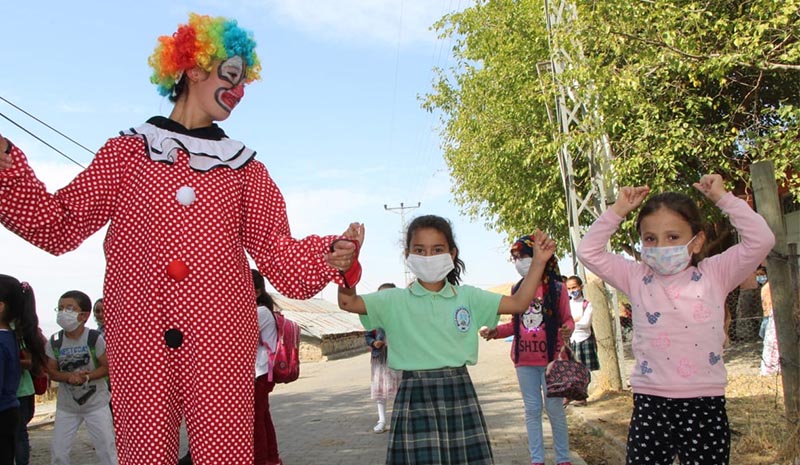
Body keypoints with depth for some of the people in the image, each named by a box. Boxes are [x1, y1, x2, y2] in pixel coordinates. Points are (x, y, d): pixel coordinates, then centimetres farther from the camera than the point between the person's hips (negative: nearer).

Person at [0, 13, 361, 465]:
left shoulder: (246, 168, 15)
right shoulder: (128, 149, 12)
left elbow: (280, 256, 7)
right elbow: (58, 225, 8)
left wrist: (329, 257, -13)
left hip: (221, 342, 1)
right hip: (139, 340, 0)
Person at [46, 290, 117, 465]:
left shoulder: (95, 338, -14)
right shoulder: (54, 342, -4)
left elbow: (107, 366, -10)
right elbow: (52, 371, 0)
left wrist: (87, 376, -25)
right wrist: (68, 376, -20)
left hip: (96, 403, -3)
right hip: (66, 406, 3)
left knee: (107, 448, -1)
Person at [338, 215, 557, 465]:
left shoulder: (468, 297, 8)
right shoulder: (395, 301, 1)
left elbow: (519, 303, 8)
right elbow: (347, 302, -9)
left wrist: (538, 262, 0)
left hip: (460, 394, 2)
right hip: (416, 397, -2)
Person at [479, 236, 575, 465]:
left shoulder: (557, 287, -4)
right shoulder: (517, 290, 8)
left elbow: (567, 319, -1)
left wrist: (567, 329, -22)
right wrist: (495, 331, 0)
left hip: (551, 358, -4)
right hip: (524, 360, 4)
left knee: (555, 408, 2)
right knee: (532, 409, 9)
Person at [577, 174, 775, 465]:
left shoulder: (714, 274, 3)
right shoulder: (636, 279, 6)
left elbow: (761, 240, -5)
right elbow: (589, 252, 3)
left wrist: (723, 197, -2)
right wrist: (617, 211, 2)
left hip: (705, 405, -1)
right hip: (650, 405, 1)